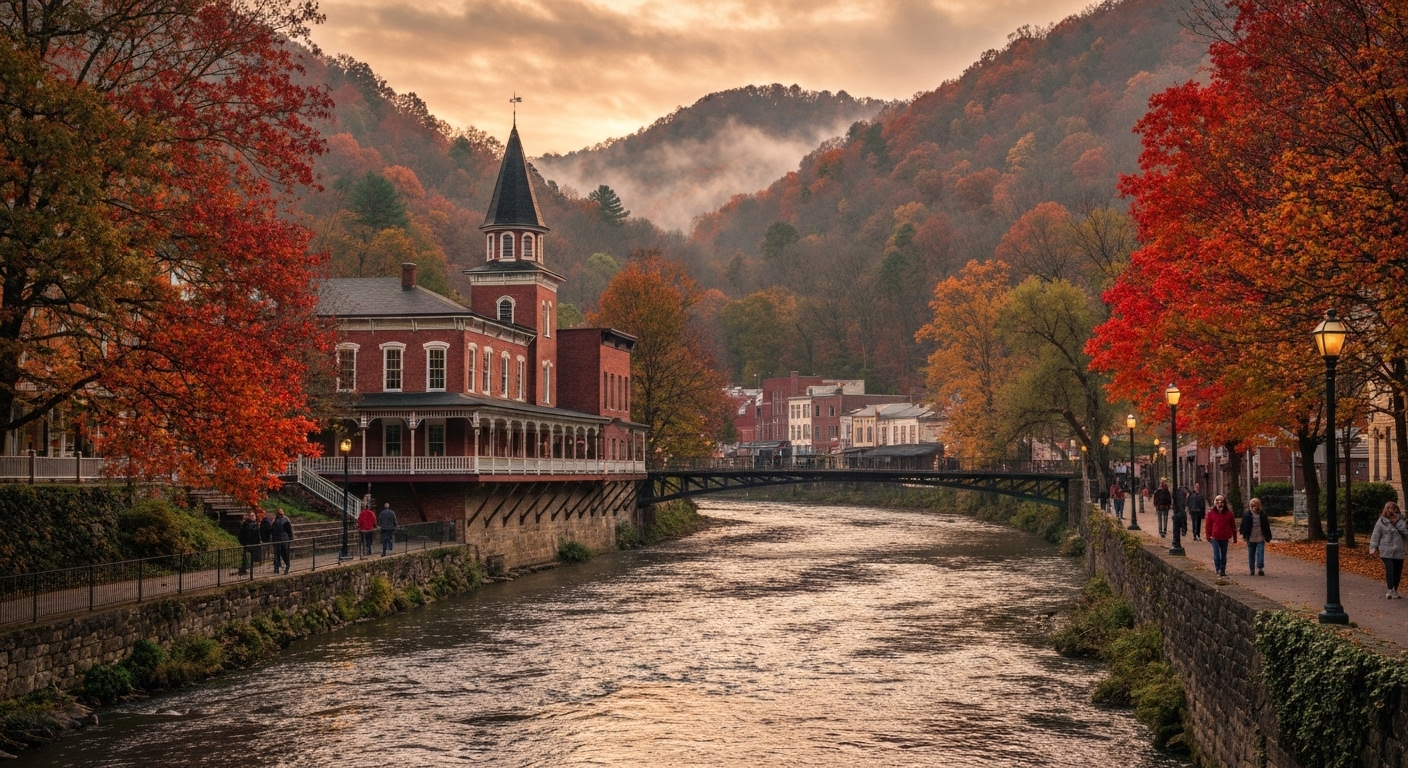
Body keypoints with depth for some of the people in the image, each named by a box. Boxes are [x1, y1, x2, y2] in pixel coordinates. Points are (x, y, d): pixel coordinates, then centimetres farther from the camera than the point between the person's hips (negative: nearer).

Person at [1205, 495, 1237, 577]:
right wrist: (1208, 536, 1)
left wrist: (1234, 537, 8)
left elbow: (1233, 526, 7)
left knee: (1224, 555, 10)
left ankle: (1222, 570, 18)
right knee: (1216, 554, -7)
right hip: (1215, 537, -2)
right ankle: (1218, 569, -5)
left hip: (1225, 538, 2)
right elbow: (1208, 525, 3)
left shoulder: (1228, 513, 1)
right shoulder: (1211, 513, -2)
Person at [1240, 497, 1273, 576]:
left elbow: (1267, 527, 8)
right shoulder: (1247, 515, -2)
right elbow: (1243, 525, 3)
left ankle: (1260, 568, -8)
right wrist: (1244, 534, -4)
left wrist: (1267, 536, 7)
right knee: (1251, 554, 8)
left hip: (1260, 538, 0)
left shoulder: (1263, 515, 1)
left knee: (1260, 553, -10)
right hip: (1250, 539, 0)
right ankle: (1252, 569, 16)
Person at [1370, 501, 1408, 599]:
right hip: (1386, 552, -4)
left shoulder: (1399, 520, 11)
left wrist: (1398, 523, -9)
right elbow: (1375, 535, -2)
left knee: (1397, 572, 7)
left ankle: (1395, 592, 17)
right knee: (1390, 571, -15)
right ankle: (1391, 591, -16)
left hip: (1398, 551, 4)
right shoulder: (1382, 521, 1)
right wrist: (1374, 547, -9)